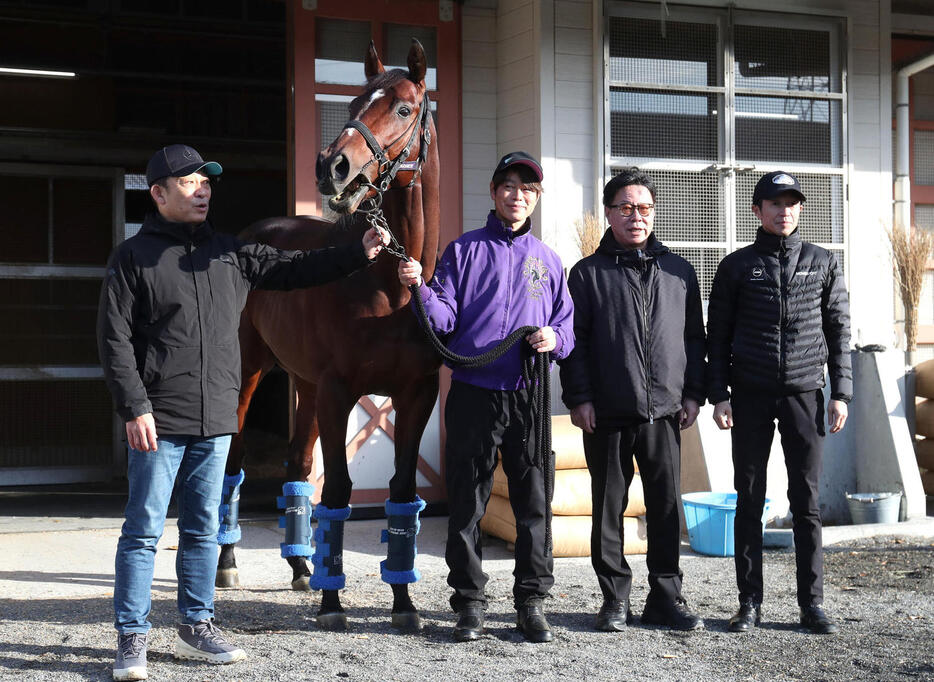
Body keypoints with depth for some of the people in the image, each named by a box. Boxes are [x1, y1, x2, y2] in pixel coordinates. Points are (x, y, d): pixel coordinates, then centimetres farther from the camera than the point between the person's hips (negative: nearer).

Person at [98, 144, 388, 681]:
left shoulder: (231, 253, 12)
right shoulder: (134, 257, -3)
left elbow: (295, 269, 13)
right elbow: (115, 340, -7)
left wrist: (359, 254, 2)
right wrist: (135, 407, -15)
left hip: (216, 419, 5)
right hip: (159, 419, -5)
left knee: (204, 529, 12)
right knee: (144, 530, -2)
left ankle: (197, 627, 23)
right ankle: (133, 638, 5)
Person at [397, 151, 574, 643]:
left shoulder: (547, 260, 15)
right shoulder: (464, 250, 8)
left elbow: (567, 323, 15)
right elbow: (445, 319, 1)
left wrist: (555, 338, -7)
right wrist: (420, 288, -17)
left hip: (529, 396, 2)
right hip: (473, 394, -2)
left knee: (533, 501, 3)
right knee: (467, 503, 2)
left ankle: (531, 601, 12)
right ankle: (469, 602, 11)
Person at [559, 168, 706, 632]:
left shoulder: (678, 271, 13)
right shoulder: (589, 273, 5)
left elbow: (694, 337, 15)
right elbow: (575, 341, 2)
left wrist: (693, 393, 7)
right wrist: (579, 397, -6)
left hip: (665, 409, 2)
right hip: (607, 412, -2)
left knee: (667, 506, 5)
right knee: (609, 507, 4)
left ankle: (665, 597, 15)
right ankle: (614, 598, 13)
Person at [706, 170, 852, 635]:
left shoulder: (822, 264, 9)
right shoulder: (737, 266, 6)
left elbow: (839, 331, 10)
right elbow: (717, 335, 7)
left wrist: (841, 392, 2)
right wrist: (718, 396, -1)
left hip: (805, 393, 1)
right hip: (750, 396, 0)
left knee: (807, 500, 1)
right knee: (749, 501, 2)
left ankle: (812, 602, 7)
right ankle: (750, 601, 9)